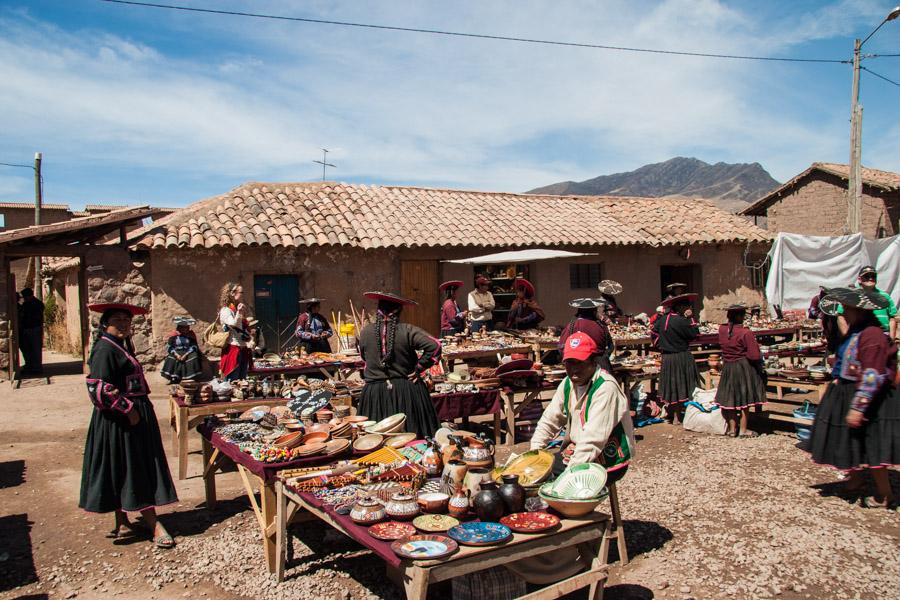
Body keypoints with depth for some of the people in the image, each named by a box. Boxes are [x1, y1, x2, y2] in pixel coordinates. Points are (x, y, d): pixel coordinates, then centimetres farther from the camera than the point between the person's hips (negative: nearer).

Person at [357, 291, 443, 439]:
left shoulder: (365, 332, -5)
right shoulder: (407, 331, -13)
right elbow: (435, 346, -20)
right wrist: (419, 369, -10)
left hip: (374, 393, 2)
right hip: (407, 391, -1)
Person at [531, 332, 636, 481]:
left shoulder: (606, 387, -23)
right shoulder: (568, 383, 4)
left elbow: (594, 439, -29)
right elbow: (549, 420, 7)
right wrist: (534, 451, -6)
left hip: (608, 462, -8)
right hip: (576, 450, 8)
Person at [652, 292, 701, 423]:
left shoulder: (662, 319, 2)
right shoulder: (681, 321, -20)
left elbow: (653, 334, 11)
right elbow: (695, 333, -12)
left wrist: (660, 346, 21)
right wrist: (690, 318, -9)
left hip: (666, 357, 7)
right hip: (681, 358, -7)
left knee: (670, 385, 16)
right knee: (680, 387, 2)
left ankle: (670, 413, 25)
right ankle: (677, 416, 5)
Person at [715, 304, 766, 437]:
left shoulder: (722, 330, -4)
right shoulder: (745, 333, -19)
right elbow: (754, 355, -18)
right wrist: (760, 368, -2)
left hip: (727, 367, 5)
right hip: (744, 367, -5)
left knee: (731, 398, 14)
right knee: (745, 399, 6)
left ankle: (732, 428, 22)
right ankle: (743, 430, 13)